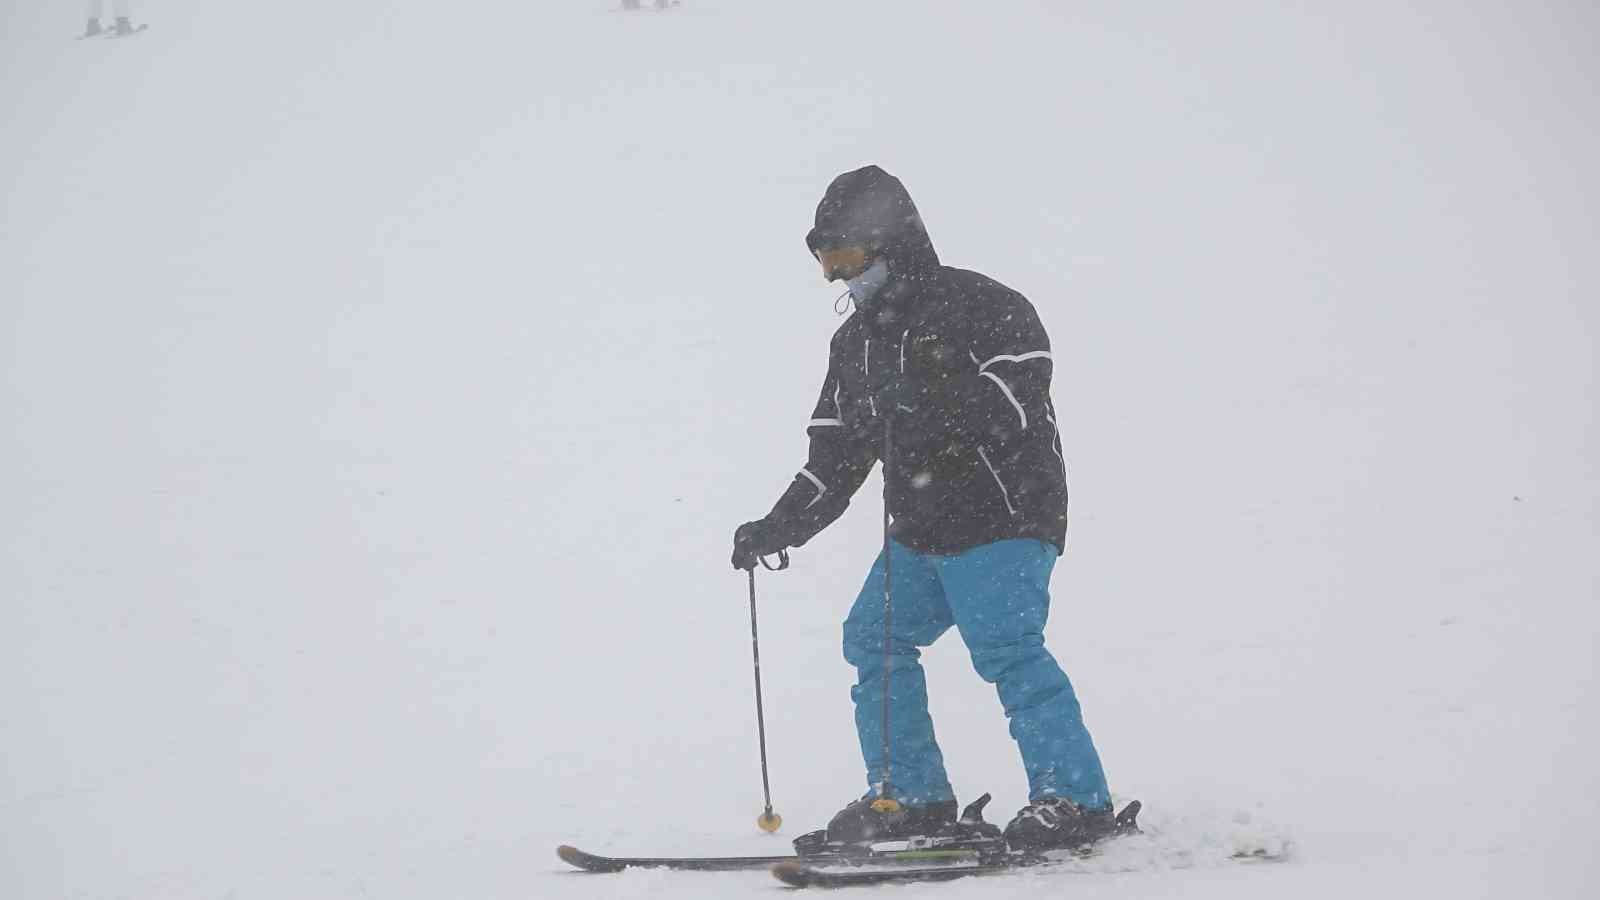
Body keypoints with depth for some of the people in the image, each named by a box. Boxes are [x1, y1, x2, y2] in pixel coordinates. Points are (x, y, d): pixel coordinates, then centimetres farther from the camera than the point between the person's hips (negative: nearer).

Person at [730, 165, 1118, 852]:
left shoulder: (982, 307, -9)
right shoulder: (855, 341, 14)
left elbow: (1017, 408, -22)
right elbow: (834, 458, 16)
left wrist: (931, 401, -33)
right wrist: (777, 530, 7)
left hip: (1001, 518, -8)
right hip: (920, 533, 9)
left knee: (1006, 647, -20)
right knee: (874, 638, 5)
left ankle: (1075, 799, -17)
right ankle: (913, 795, 13)